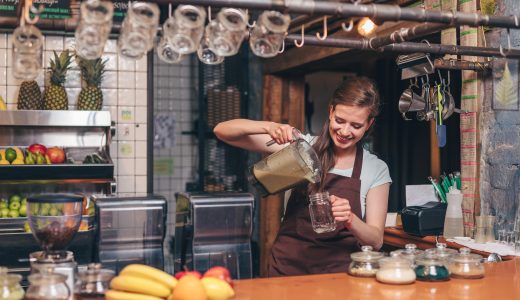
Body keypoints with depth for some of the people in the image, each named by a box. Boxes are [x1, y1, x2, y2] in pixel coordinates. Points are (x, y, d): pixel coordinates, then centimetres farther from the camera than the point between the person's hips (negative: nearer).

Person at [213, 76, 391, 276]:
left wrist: (349, 219, -19)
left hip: (338, 273, 0)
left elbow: (376, 241, 2)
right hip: (288, 267, 0)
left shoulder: (377, 169, 5)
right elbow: (222, 130, 0)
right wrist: (269, 127, -18)